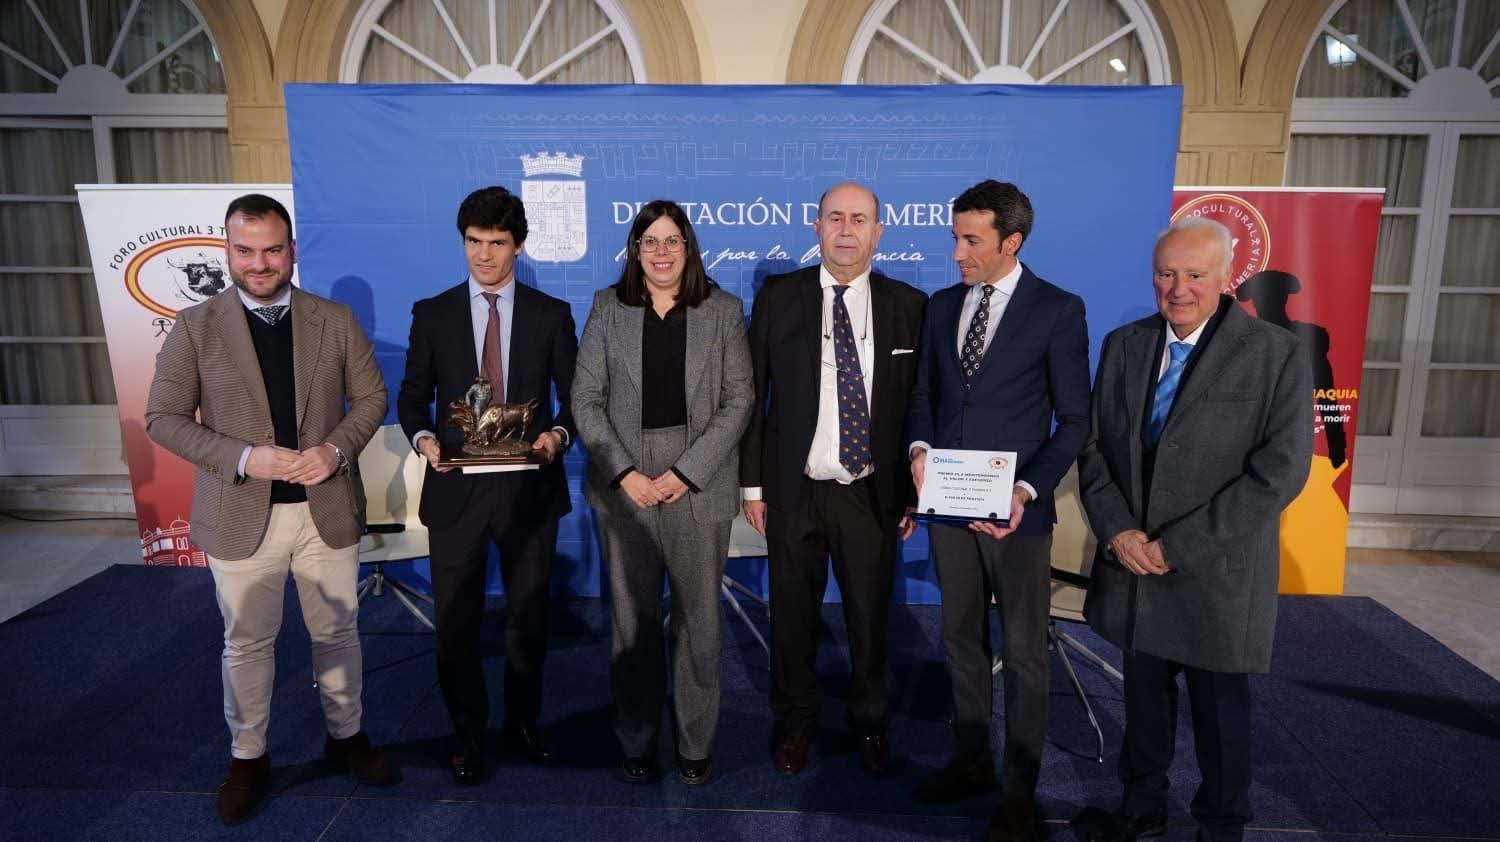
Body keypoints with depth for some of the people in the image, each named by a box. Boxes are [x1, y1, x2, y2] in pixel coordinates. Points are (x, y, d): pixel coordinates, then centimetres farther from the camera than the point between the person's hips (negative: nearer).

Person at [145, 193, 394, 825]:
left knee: (337, 633, 14)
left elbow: (371, 397, 5)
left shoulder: (335, 320, 1)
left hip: (326, 508, 1)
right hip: (240, 515, -1)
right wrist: (243, 458, -18)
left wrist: (337, 448, -14)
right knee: (247, 643, 13)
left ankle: (345, 736, 35)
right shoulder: (195, 327, -3)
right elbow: (163, 418, -4)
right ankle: (247, 756, 32)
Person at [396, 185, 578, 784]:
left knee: (528, 616, 15)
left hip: (530, 487, 0)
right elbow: (412, 396, 5)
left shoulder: (551, 314, 2)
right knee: (457, 621, 9)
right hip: (457, 488, 0)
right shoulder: (432, 314, 3)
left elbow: (575, 396, 2)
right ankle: (467, 734, 29)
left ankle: (523, 724, 35)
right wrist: (423, 438, -16)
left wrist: (558, 434, -18)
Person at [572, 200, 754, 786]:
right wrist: (624, 473, -8)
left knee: (698, 618, 5)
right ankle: (636, 742, 22)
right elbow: (586, 399, 3)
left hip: (699, 487, 0)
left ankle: (696, 744, 20)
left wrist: (686, 472, -10)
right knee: (632, 618, 7)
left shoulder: (723, 311, 4)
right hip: (625, 487, 1)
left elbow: (738, 399, 0)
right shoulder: (608, 308, 6)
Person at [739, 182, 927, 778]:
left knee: (871, 616, 12)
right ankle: (796, 722, 34)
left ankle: (870, 723, 35)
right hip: (793, 490, 0)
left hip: (872, 493, 0)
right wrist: (752, 484, -2)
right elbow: (752, 394, 1)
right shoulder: (777, 297, 0)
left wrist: (914, 491, 1)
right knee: (793, 615, 12)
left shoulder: (908, 305, 1)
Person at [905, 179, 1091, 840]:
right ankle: (971, 759, 34)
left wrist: (1027, 490, -20)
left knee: (1023, 652, 7)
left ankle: (1019, 787, 22)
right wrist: (920, 447, -8)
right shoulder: (942, 305, 8)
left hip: (1014, 507, -5)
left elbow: (1073, 419, -7)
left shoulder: (1058, 310, -7)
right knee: (962, 637, 16)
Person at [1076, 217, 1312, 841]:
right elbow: (1095, 446, 6)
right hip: (1131, 564, 4)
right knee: (1143, 693, 17)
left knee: (1220, 709, 13)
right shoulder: (1122, 345, 4)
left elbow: (1280, 470, -14)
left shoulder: (1277, 353, -9)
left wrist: (1178, 546, -17)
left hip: (1217, 574, -3)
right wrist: (1117, 531, -9)